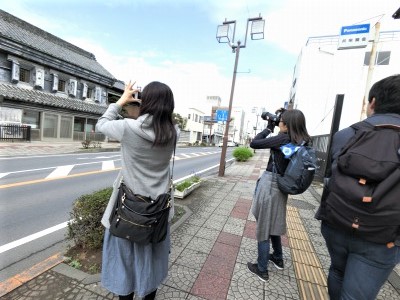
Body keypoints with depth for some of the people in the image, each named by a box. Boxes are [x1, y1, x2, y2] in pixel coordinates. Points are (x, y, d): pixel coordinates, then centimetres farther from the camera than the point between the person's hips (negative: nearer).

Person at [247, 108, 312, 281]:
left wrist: (269, 127, -5)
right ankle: (278, 259, 44)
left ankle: (262, 270, 22)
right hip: (281, 186, 8)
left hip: (269, 185, -7)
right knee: (273, 223, 25)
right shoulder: (303, 142, 2)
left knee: (263, 227, 6)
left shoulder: (283, 138, -18)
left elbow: (254, 144, -16)